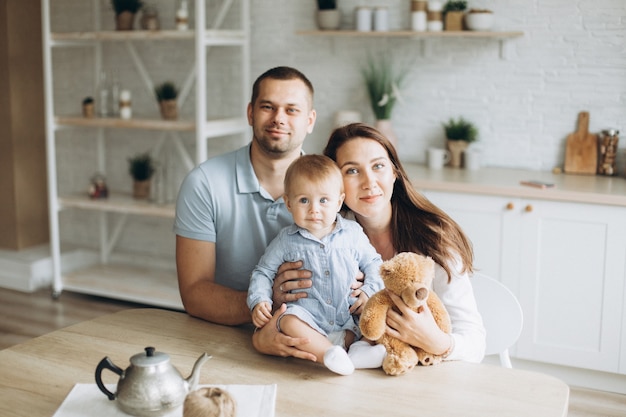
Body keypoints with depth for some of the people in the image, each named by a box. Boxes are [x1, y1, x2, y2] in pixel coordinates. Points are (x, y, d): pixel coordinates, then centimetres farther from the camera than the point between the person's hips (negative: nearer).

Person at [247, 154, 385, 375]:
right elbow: (263, 272, 10)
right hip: (309, 318, -2)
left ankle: (357, 351, -39)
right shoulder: (286, 241, 3)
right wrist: (259, 301, -7)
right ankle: (330, 354, -42)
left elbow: (373, 263, 15)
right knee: (289, 320, -32)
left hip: (349, 322, 2)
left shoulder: (353, 233, 5)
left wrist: (370, 290, -3)